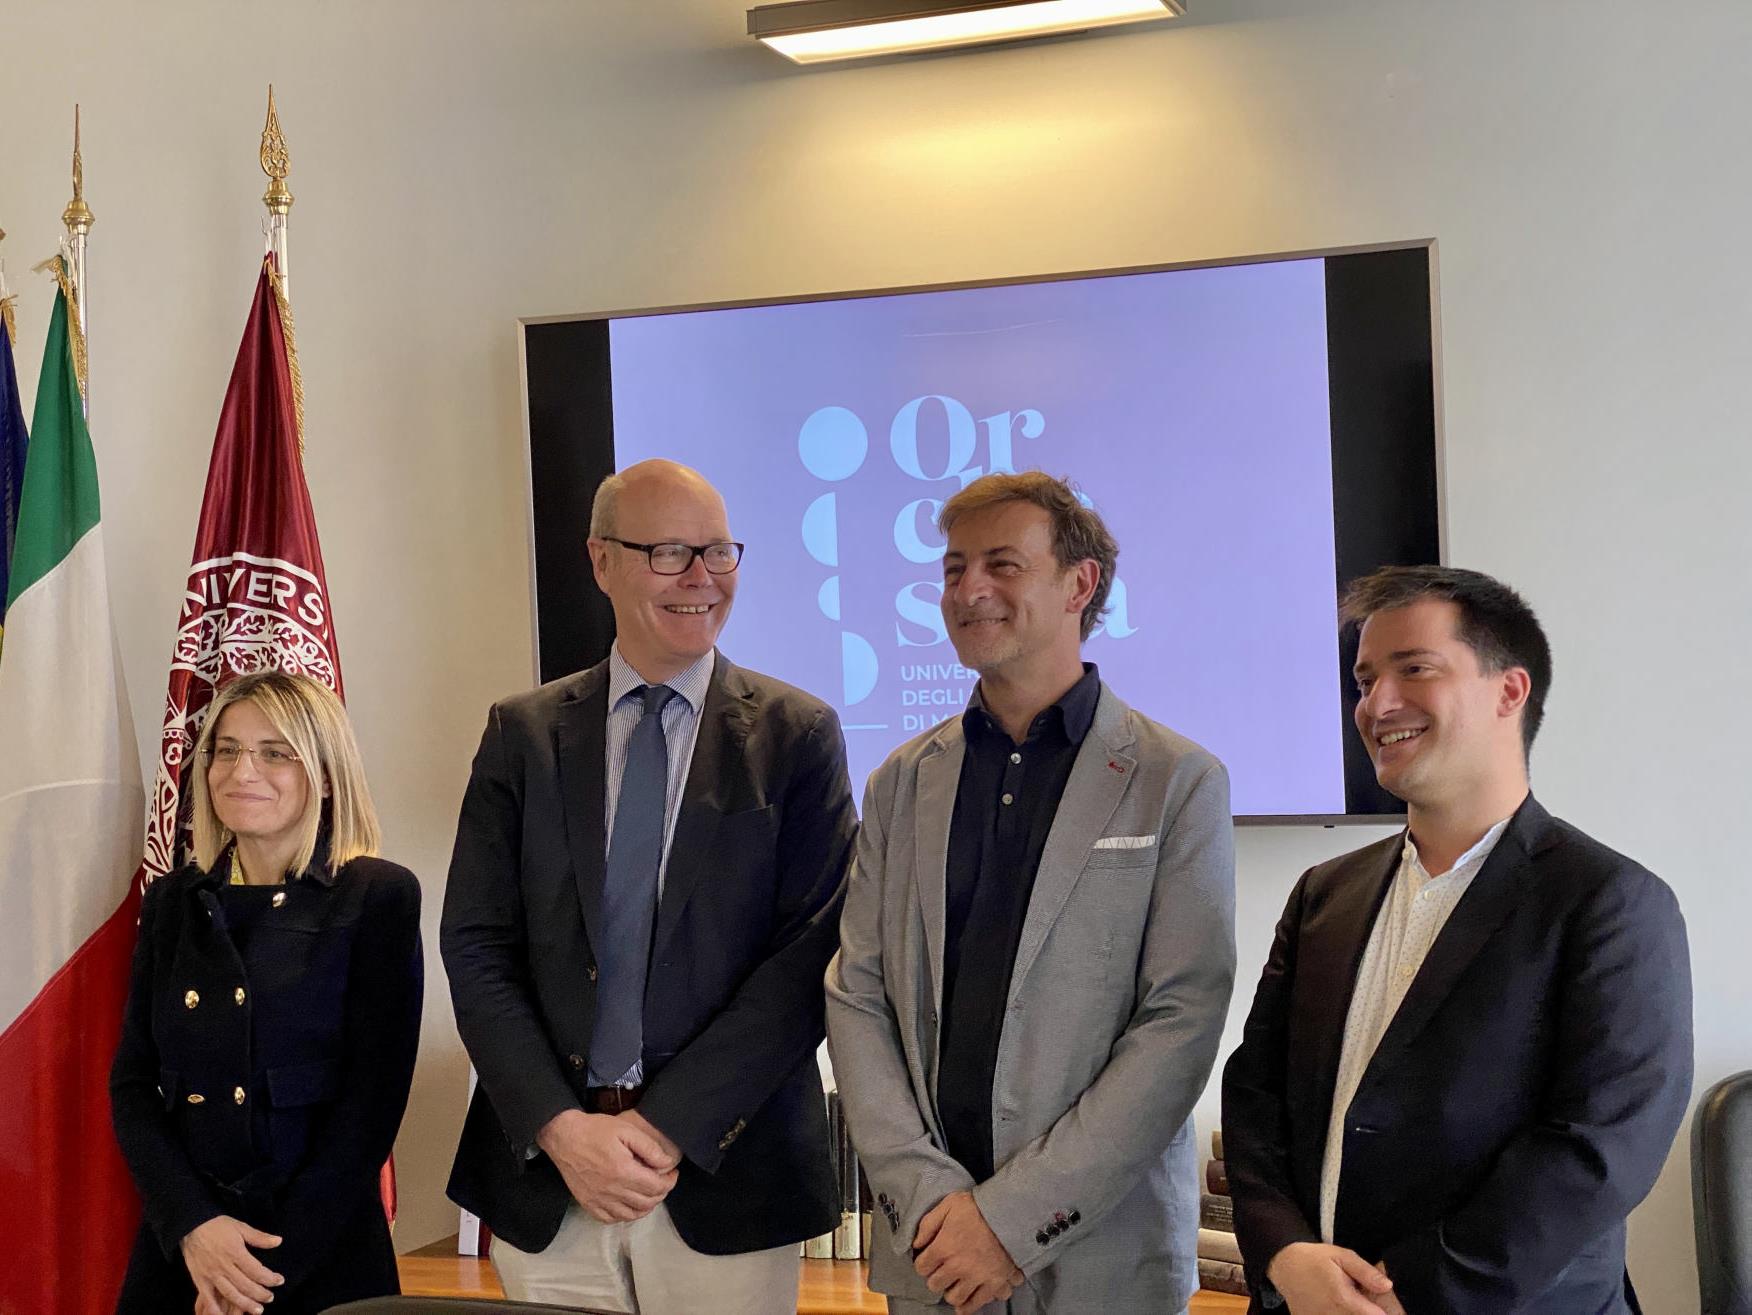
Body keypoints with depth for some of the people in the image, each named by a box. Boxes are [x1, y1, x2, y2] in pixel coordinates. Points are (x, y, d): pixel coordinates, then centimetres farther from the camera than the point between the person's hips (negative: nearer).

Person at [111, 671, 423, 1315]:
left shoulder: (380, 896, -6)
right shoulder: (172, 901, 6)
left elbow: (372, 1100, -9)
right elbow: (133, 1085, 4)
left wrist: (271, 1263, -13)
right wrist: (192, 1225, -11)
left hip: (325, 1252, -3)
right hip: (177, 1247, 3)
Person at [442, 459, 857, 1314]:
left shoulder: (798, 734, 0)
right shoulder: (522, 733, 6)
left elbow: (811, 952, -7)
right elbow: (476, 947, 1)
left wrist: (670, 1125, -14)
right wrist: (561, 1128, -11)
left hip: (724, 1176, -1)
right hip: (544, 1178, 2)